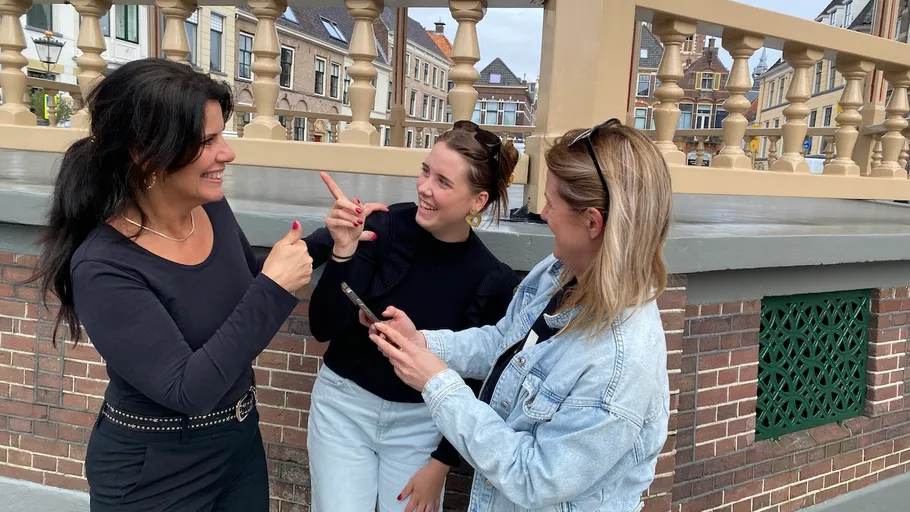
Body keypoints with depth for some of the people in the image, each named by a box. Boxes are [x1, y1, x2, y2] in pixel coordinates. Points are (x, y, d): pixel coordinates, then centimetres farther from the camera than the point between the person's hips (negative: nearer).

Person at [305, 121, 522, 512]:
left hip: (420, 422, 0)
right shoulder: (385, 227, -17)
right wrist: (343, 251, -28)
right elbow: (323, 329, -15)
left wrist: (441, 464, -3)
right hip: (344, 403, 0)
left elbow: (479, 386, -4)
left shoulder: (494, 282, -14)